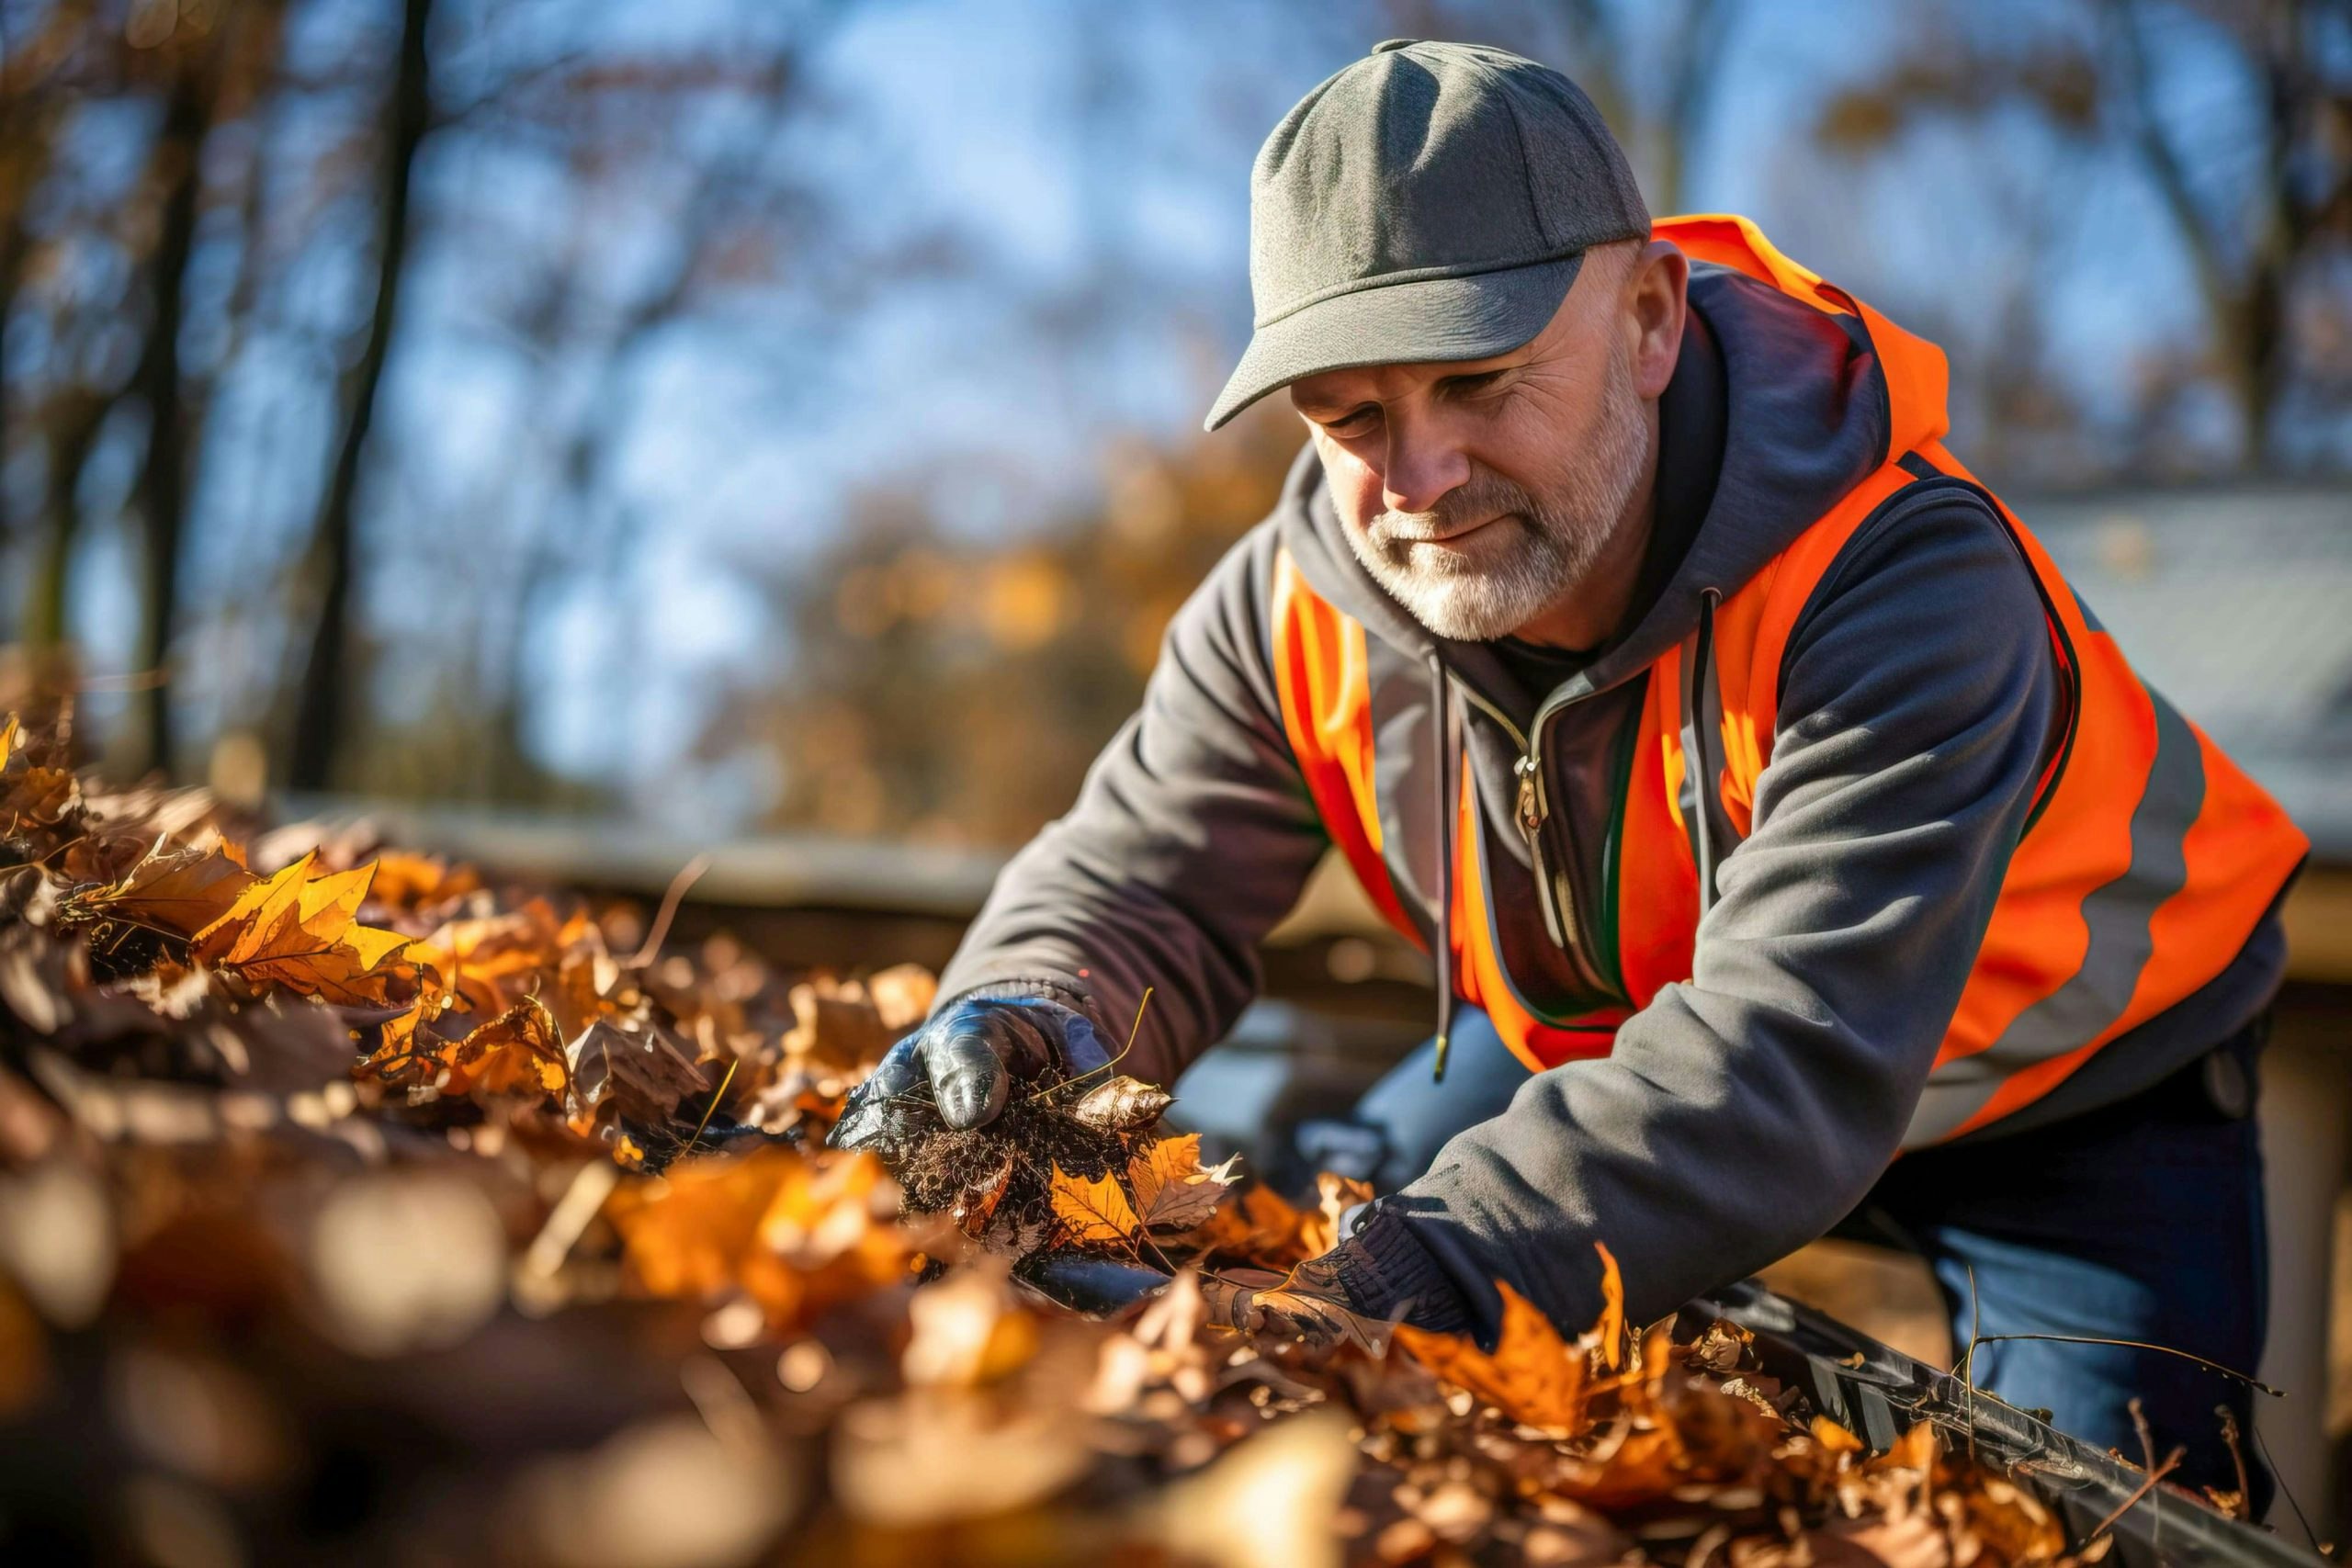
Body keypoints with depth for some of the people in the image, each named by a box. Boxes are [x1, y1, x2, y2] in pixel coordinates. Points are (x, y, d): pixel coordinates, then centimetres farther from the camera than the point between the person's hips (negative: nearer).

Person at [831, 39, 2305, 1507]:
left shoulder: (1902, 586, -42)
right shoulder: (1310, 600, -23)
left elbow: (1793, 1051, -53)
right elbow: (1143, 883, -13)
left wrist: (1423, 1273, -66)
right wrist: (1029, 1015, -38)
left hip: (2070, 1077, -4)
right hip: (1606, 1031, 4)